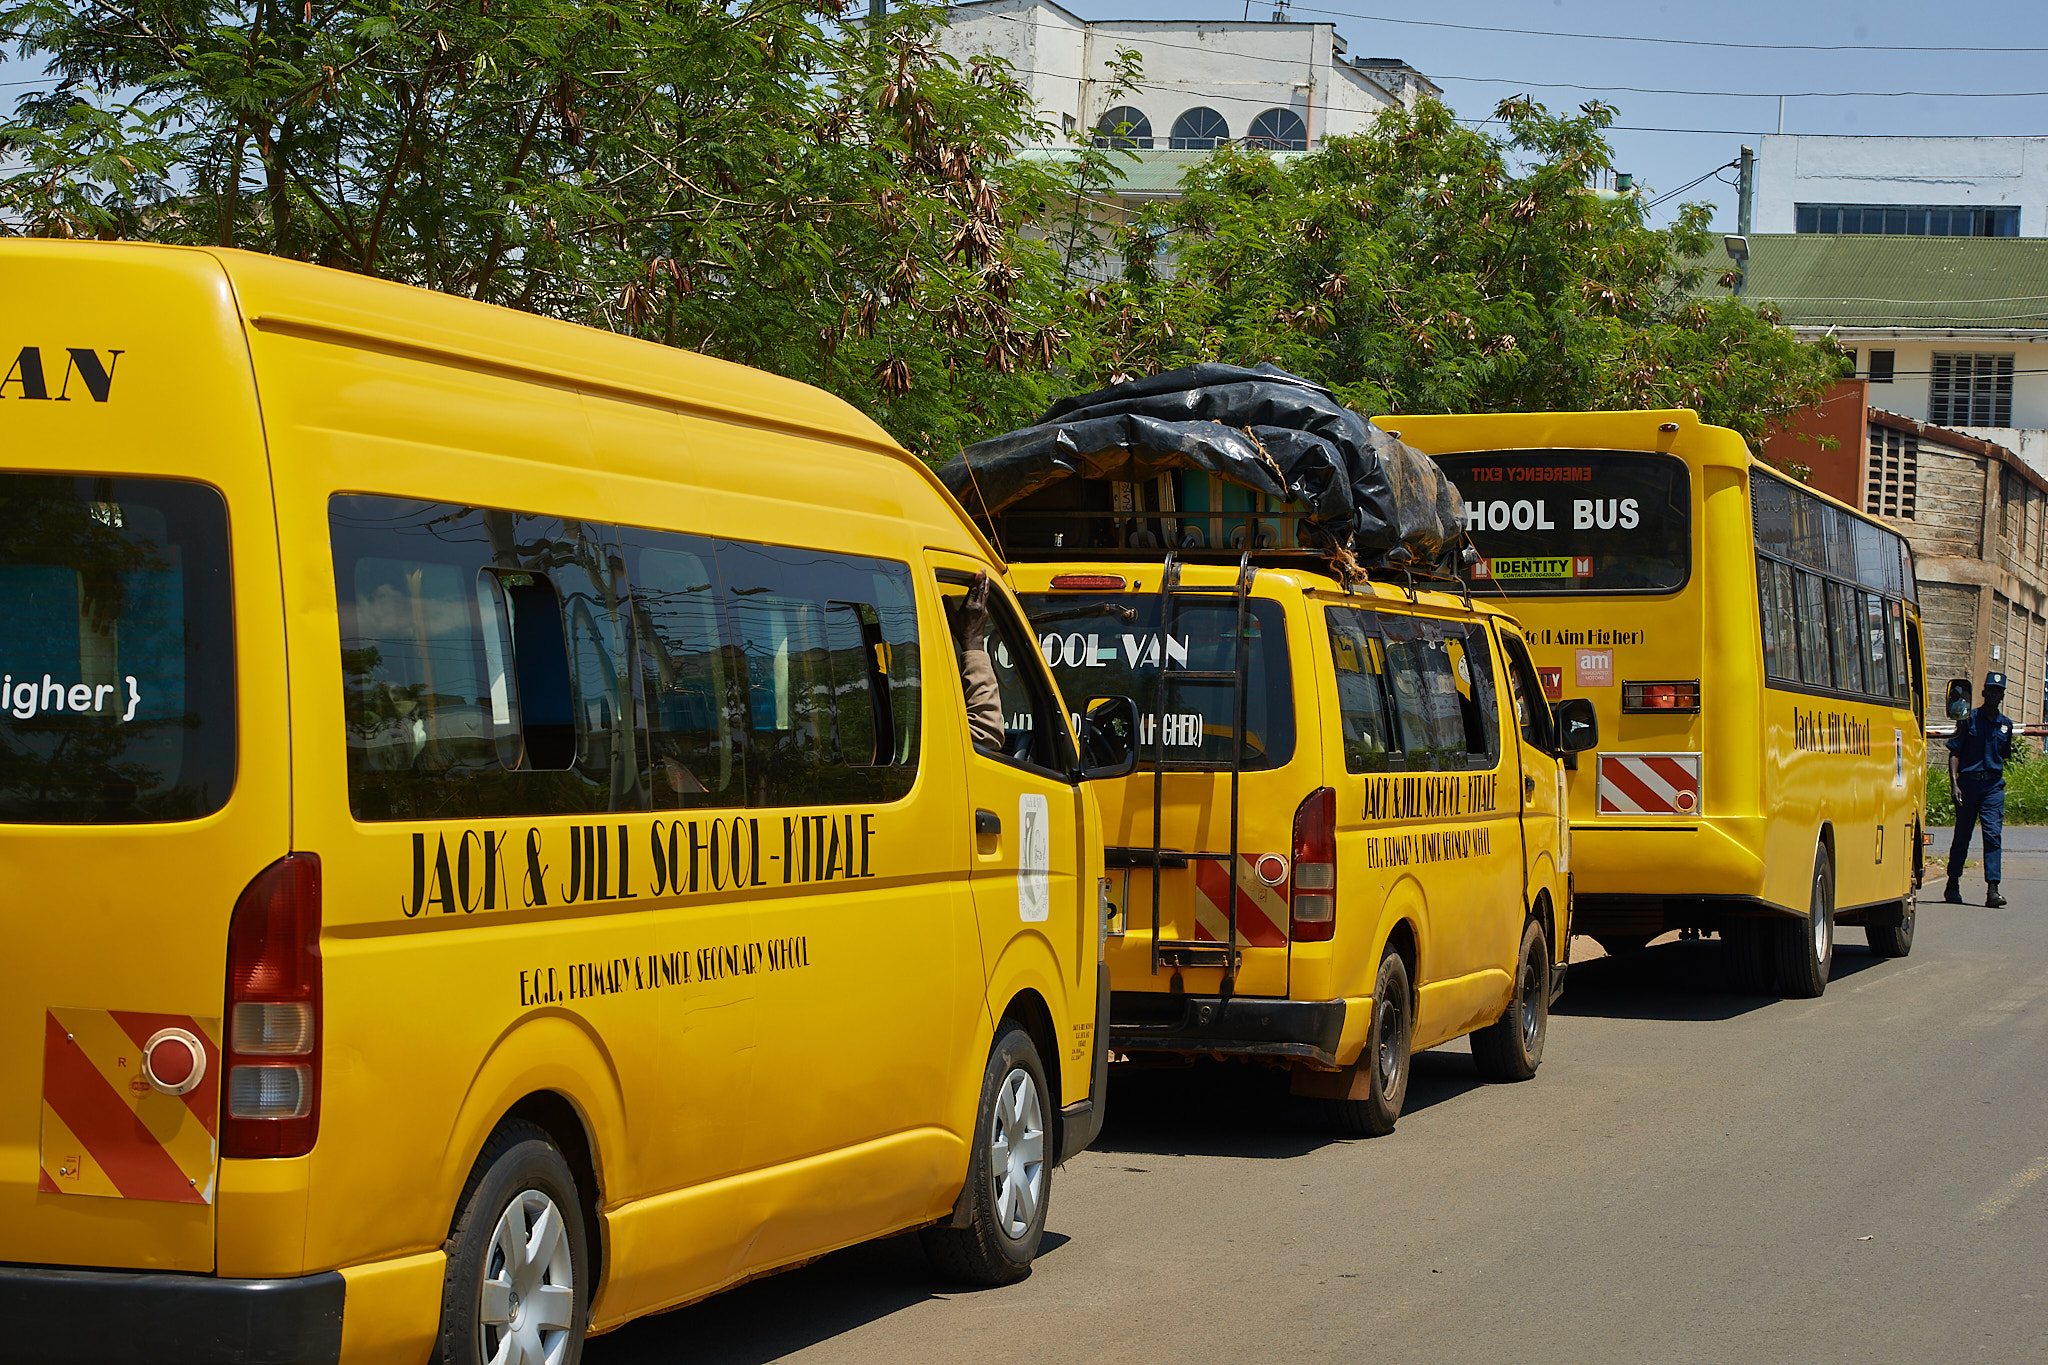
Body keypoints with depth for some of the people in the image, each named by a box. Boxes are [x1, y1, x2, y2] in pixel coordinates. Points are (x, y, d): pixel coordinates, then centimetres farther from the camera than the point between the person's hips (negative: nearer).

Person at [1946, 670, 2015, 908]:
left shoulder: (2005, 725, 13)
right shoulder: (1969, 719, 1)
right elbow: (1955, 752, -1)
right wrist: (1955, 783, -10)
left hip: (1993, 784, 2)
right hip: (1969, 780, -2)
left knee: (1994, 833, -10)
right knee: (1962, 835, 4)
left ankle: (1992, 889, -15)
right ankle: (1953, 885, 19)